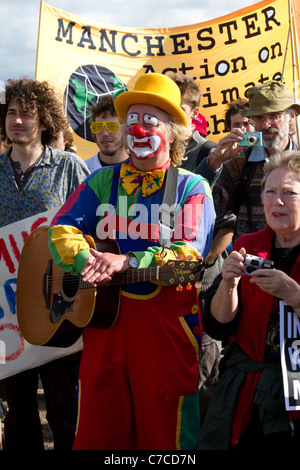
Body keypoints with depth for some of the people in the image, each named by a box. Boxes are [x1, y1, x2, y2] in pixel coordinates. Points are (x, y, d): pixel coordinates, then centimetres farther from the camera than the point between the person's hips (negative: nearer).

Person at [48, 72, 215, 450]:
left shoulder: (191, 188, 2)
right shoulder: (102, 181, 13)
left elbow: (190, 254, -10)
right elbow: (62, 228, 3)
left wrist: (127, 262, -22)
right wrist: (87, 260, -18)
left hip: (167, 320, -3)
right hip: (104, 316, 3)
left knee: (164, 430, 2)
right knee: (99, 429, 8)